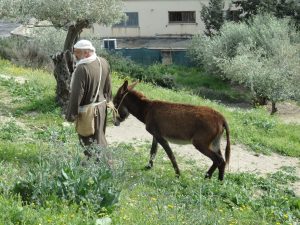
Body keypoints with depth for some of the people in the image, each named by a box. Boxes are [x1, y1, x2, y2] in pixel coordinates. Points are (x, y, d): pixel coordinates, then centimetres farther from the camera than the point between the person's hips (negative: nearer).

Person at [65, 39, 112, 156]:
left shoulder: (82, 69, -26)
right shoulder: (104, 62, -1)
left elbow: (76, 94, -22)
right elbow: (108, 87, 11)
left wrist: (70, 115, -14)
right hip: (102, 106, 8)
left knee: (88, 140, 5)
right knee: (100, 135, 23)